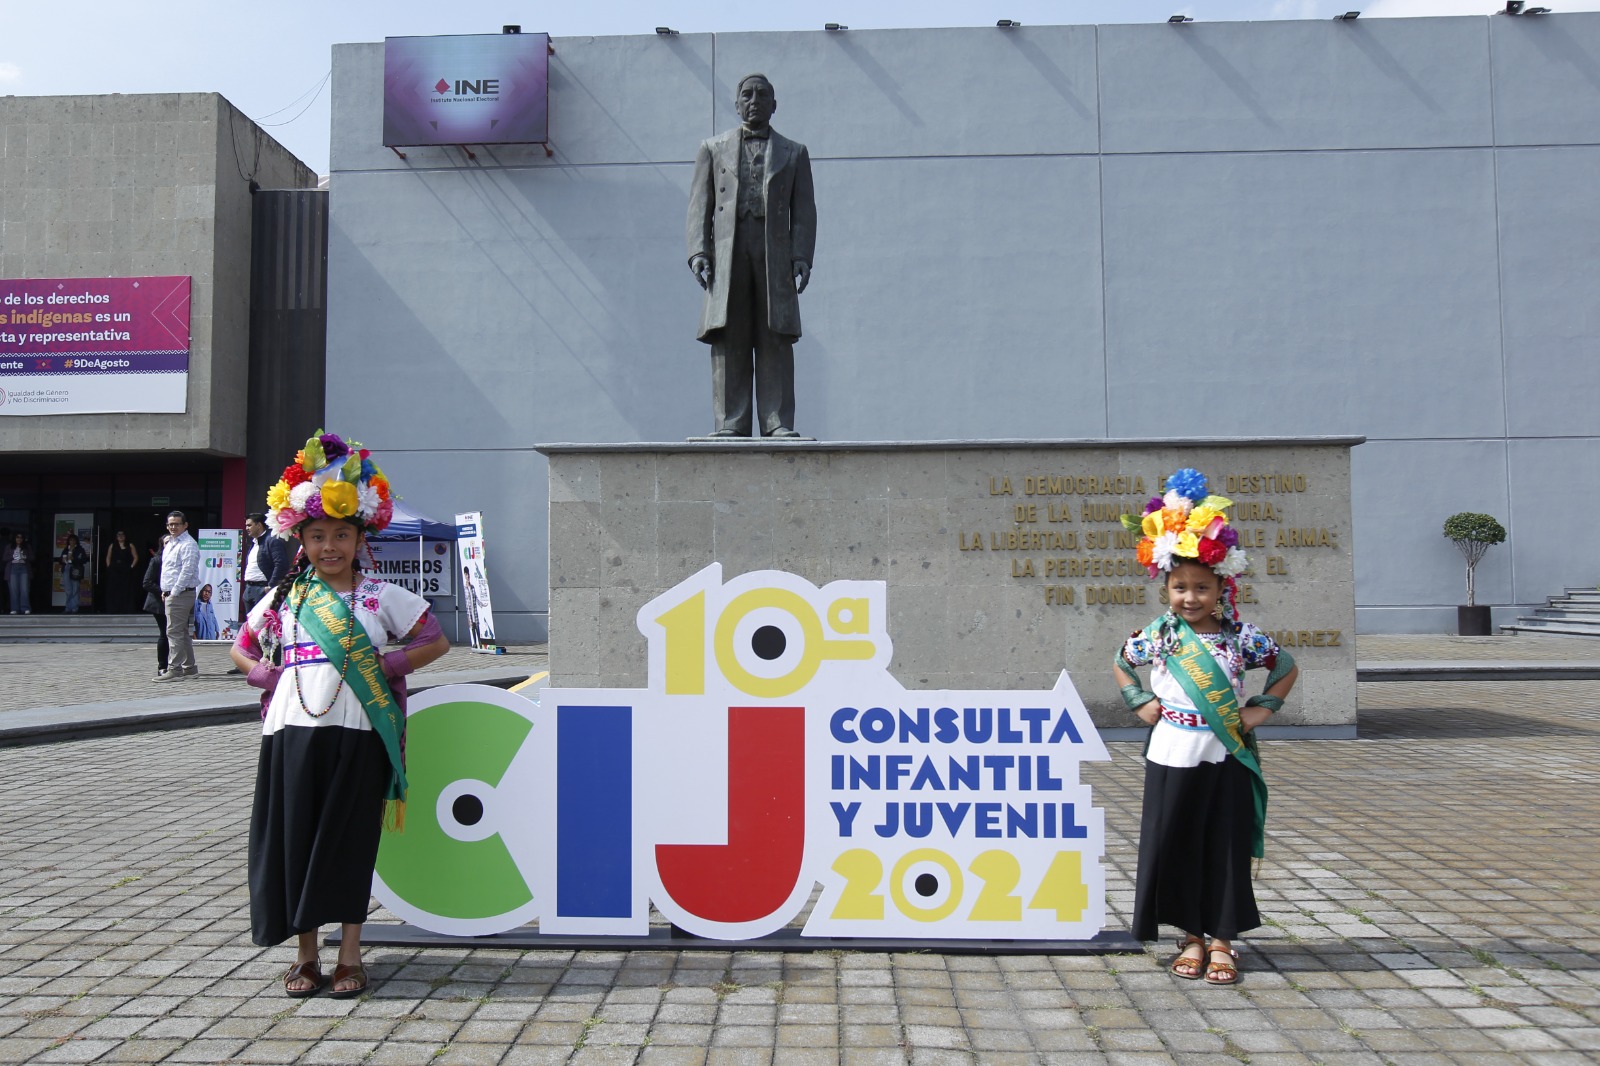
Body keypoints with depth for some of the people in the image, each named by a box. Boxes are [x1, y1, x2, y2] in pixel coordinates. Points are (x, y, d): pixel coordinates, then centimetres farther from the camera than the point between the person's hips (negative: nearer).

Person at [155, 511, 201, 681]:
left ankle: (174, 670, -11)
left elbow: (187, 571, -20)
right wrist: (165, 591, 16)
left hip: (180, 595, -10)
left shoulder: (188, 545, -12)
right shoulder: (170, 544, 19)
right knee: (183, 633, 14)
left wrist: (174, 592, -18)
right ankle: (190, 668, 21)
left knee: (174, 632, -11)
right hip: (171, 594, 10)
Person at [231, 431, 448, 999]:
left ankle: (349, 955, 16)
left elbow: (436, 641, 6)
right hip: (293, 733, 2)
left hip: (357, 736, -2)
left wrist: (387, 669, -6)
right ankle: (305, 954, 21)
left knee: (349, 844, 3)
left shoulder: (382, 596, 3)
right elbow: (241, 649, 21)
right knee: (295, 842, 6)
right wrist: (268, 676, 2)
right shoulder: (284, 598, 9)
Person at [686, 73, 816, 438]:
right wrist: (698, 251, -3)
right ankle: (731, 423, -4)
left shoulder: (794, 153, 19)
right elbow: (700, 205, 11)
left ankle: (777, 423, -5)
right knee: (729, 341, -5)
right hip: (726, 254, 0)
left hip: (775, 255, 0)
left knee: (776, 340, -5)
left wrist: (802, 257, -3)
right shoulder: (712, 148, 20)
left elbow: (804, 211, 11)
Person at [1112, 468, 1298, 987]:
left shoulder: (1241, 636, -3)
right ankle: (1193, 936, 22)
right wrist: (1140, 702, 3)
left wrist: (1263, 709, 0)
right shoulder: (1157, 634, -2)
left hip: (1225, 759, 0)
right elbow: (1121, 662, 15)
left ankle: (1222, 941, 20)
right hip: (1171, 756, 1)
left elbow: (1286, 666, 10)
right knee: (1175, 845, 6)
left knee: (1226, 847, 6)